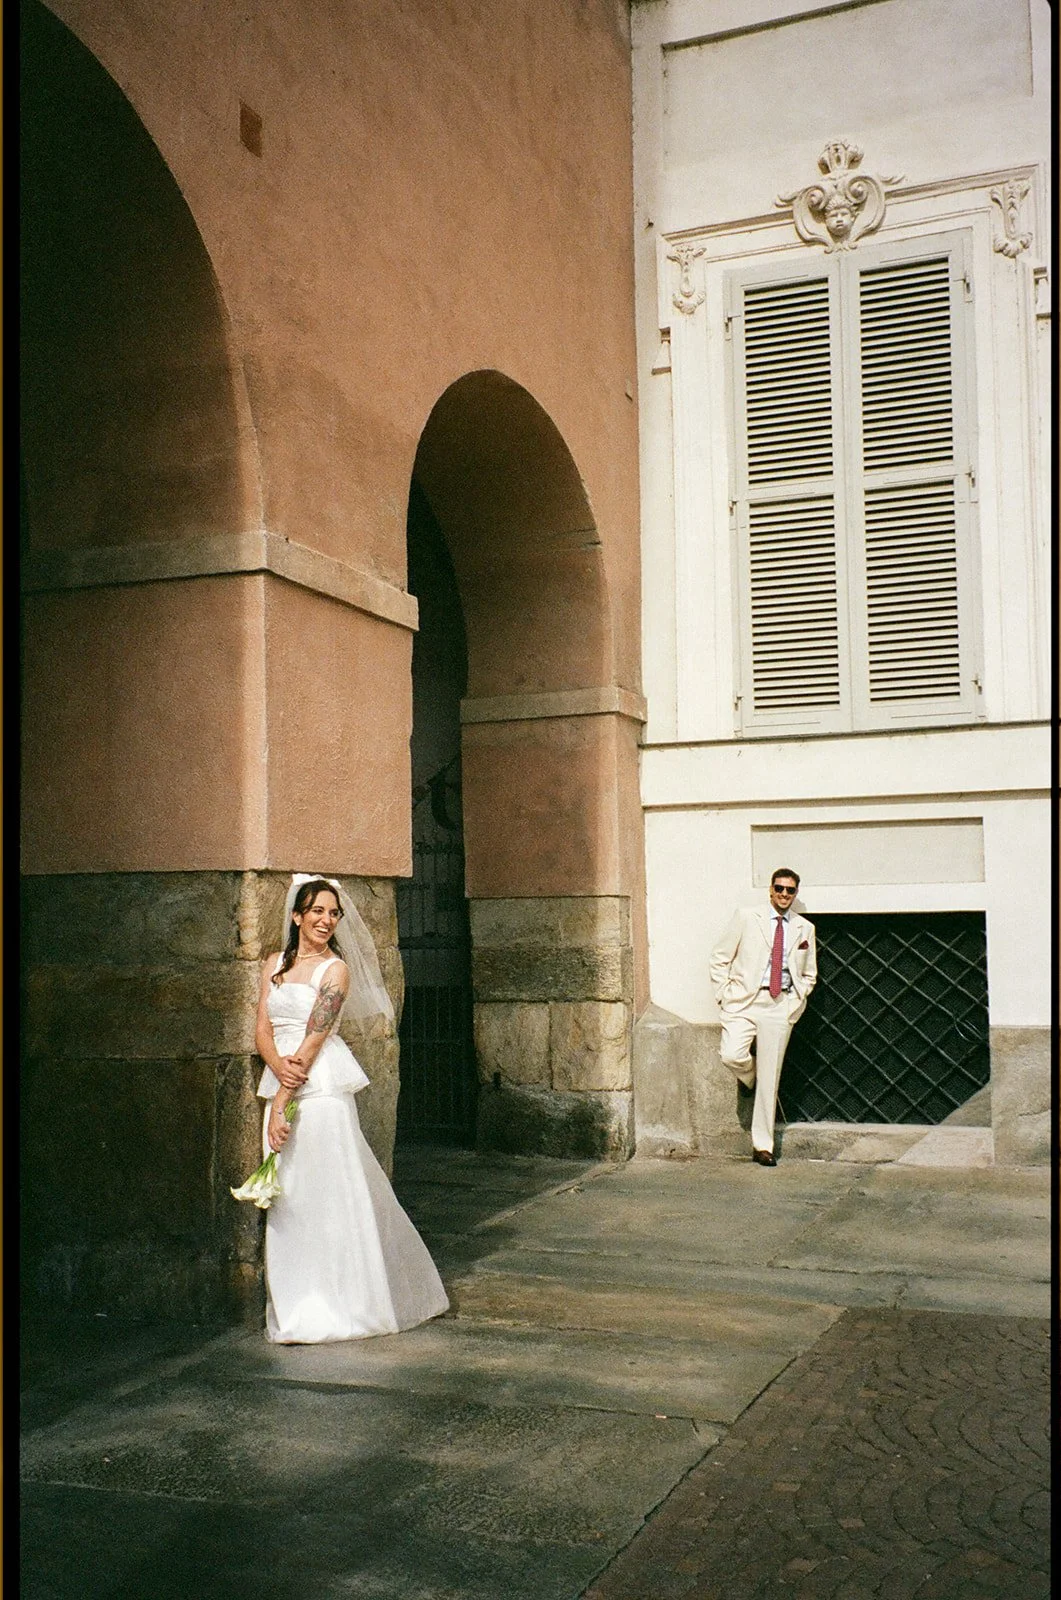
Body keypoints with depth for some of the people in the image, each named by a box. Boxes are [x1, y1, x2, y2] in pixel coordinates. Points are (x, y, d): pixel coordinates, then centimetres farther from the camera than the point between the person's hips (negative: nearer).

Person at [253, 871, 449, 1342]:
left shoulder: (336, 969, -4)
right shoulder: (274, 964, 13)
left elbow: (313, 1039, -11)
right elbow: (263, 1030, 7)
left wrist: (282, 1104, -16)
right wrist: (278, 1065, -15)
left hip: (322, 1088, -5)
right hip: (280, 1086, 5)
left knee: (329, 1192, -3)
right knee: (287, 1196, 7)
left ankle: (335, 1305, 6)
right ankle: (296, 1306, 15)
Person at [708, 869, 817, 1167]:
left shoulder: (805, 929, 12)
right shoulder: (746, 918, 4)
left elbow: (809, 975, 22)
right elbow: (720, 958, 5)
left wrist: (795, 1004, 6)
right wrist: (724, 997, -4)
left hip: (781, 1005, 2)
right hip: (744, 1000, -2)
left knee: (770, 1079, 2)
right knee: (733, 1056, -25)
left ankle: (762, 1147, 10)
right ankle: (748, 1077, 13)